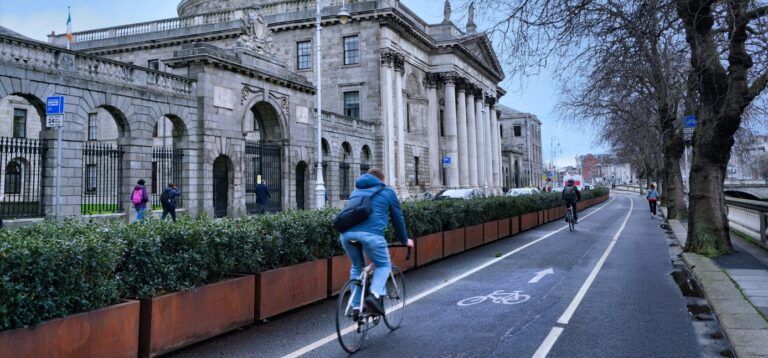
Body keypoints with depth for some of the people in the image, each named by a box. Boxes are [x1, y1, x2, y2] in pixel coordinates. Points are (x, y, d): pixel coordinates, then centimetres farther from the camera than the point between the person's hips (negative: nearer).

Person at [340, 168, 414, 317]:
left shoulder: (355, 191, 34)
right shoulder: (387, 192, 22)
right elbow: (398, 218, 25)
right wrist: (405, 240, 39)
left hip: (347, 233, 4)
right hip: (370, 233, -4)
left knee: (356, 267, 25)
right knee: (384, 265, 16)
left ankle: (356, 306, 19)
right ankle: (375, 295, -9)